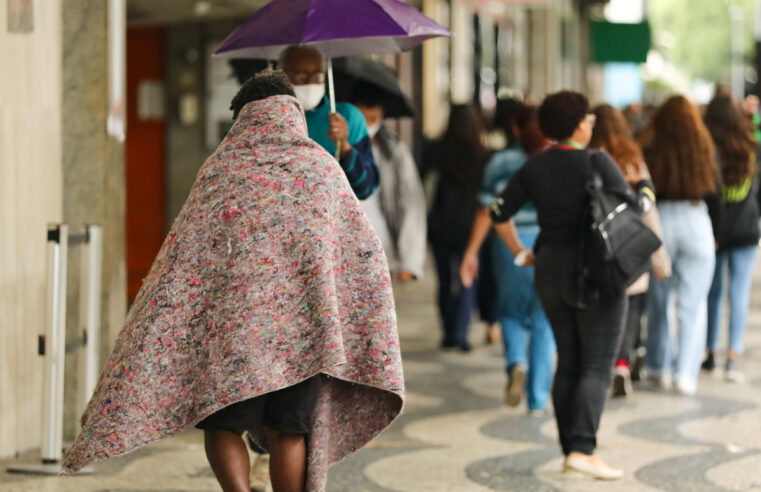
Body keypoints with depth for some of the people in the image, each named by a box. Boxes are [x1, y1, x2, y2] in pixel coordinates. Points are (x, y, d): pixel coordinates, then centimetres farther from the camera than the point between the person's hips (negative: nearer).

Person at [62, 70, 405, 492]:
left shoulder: (222, 166, 6)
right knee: (288, 432, 11)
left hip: (237, 318, -2)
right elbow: (367, 255, 7)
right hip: (305, 319, 2)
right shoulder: (323, 167, 11)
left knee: (221, 423, 9)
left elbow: (183, 254, 0)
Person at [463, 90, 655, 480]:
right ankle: (583, 449, -15)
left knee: (568, 362, 13)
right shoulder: (598, 163, -13)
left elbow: (499, 213, 4)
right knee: (597, 365, -4)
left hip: (550, 269, 6)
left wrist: (520, 252, 15)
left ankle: (570, 449, 14)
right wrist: (644, 185, 10)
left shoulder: (535, 167, 3)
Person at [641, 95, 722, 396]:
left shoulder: (651, 150, -3)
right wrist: (714, 233, 15)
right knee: (693, 304, 2)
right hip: (696, 221, 0)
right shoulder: (703, 149, 0)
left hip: (659, 221, 0)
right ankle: (686, 374, -2)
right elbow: (715, 193, 4)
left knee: (659, 300, 14)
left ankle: (658, 367, 22)